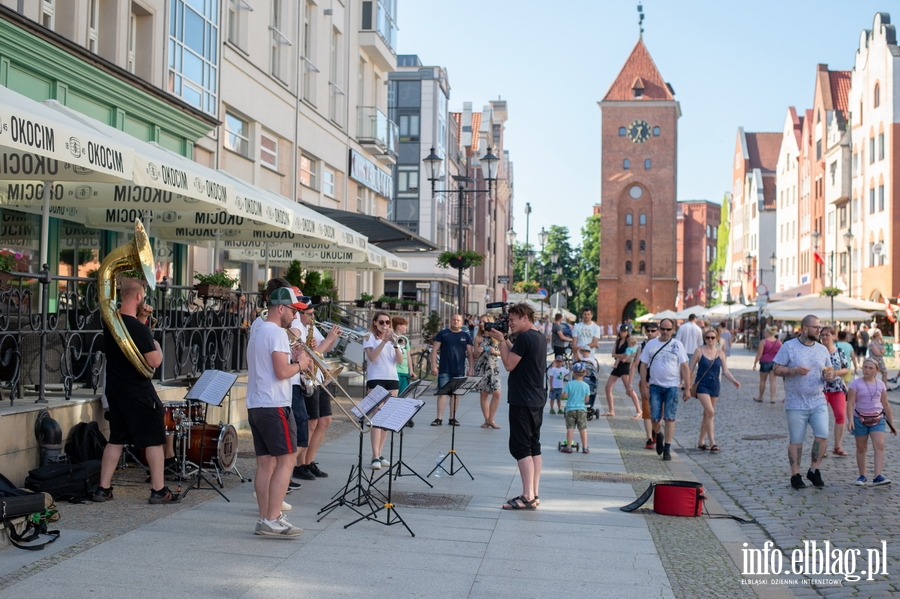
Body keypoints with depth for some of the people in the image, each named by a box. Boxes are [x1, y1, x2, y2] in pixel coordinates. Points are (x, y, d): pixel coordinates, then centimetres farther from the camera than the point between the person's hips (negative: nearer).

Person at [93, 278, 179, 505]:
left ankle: (103, 489, 16)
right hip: (139, 393, -8)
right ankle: (159, 491, 7)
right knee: (154, 440, 3)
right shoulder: (139, 329, -21)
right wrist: (157, 346, -1)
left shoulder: (110, 321, 4)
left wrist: (141, 318, 10)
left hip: (114, 390, 8)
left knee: (116, 440, 15)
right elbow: (154, 362, -20)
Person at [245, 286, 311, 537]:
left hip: (255, 405, 10)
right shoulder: (277, 333, -13)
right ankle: (272, 521, -8)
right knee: (286, 460, -6)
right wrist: (299, 364, -3)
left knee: (265, 463, 9)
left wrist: (291, 357, 13)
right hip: (274, 406, -10)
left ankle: (265, 519, 9)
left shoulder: (257, 331, 18)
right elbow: (281, 372, -20)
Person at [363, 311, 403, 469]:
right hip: (376, 379, -5)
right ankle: (375, 457, -14)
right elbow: (372, 357, -17)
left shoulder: (393, 337, 13)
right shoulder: (370, 337, 0)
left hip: (392, 379, 5)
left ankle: (380, 454, 13)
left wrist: (395, 343, -13)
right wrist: (384, 341, -23)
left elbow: (400, 361, 2)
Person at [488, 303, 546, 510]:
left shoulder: (524, 337, -16)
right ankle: (534, 494, 14)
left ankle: (528, 497, -9)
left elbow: (509, 364, -14)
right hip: (537, 400, 10)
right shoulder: (540, 338, 14)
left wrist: (501, 341, -6)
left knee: (521, 448, -7)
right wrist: (506, 341, 10)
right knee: (534, 446, 11)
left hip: (522, 401, -10)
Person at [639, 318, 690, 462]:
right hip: (655, 386, 1)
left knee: (670, 419, -2)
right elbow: (643, 366, 4)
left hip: (672, 386, -1)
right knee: (655, 418, 2)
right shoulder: (650, 344, 3)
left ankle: (667, 449, 5)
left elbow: (684, 367, 1)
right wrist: (644, 386, -2)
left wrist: (687, 388, -3)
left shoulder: (677, 345, 1)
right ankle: (658, 435, 34)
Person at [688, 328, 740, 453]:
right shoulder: (699, 351, -4)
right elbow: (691, 369, -1)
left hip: (714, 386, 4)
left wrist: (734, 381, -16)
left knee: (707, 414, 12)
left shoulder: (720, 353, 4)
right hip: (702, 385, -4)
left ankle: (701, 442, 24)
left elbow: (725, 371, 1)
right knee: (710, 412, -16)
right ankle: (712, 443, -16)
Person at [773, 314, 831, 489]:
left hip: (818, 402, 4)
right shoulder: (789, 346, -4)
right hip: (796, 403, -4)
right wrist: (795, 370, -20)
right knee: (796, 441, 3)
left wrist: (829, 375, -6)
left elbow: (827, 371, 17)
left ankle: (813, 470, 13)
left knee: (823, 436, -6)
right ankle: (795, 475, 16)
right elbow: (777, 370, -5)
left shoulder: (822, 349, 10)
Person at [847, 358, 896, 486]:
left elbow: (886, 405, 12)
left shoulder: (880, 384, 5)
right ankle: (862, 476, 17)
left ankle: (878, 476, -19)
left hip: (877, 419, 2)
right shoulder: (856, 384, -4)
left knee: (879, 445, -14)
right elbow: (850, 403, -9)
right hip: (860, 419, -2)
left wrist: (891, 423, 13)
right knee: (861, 448, 8)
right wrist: (850, 419, -21)